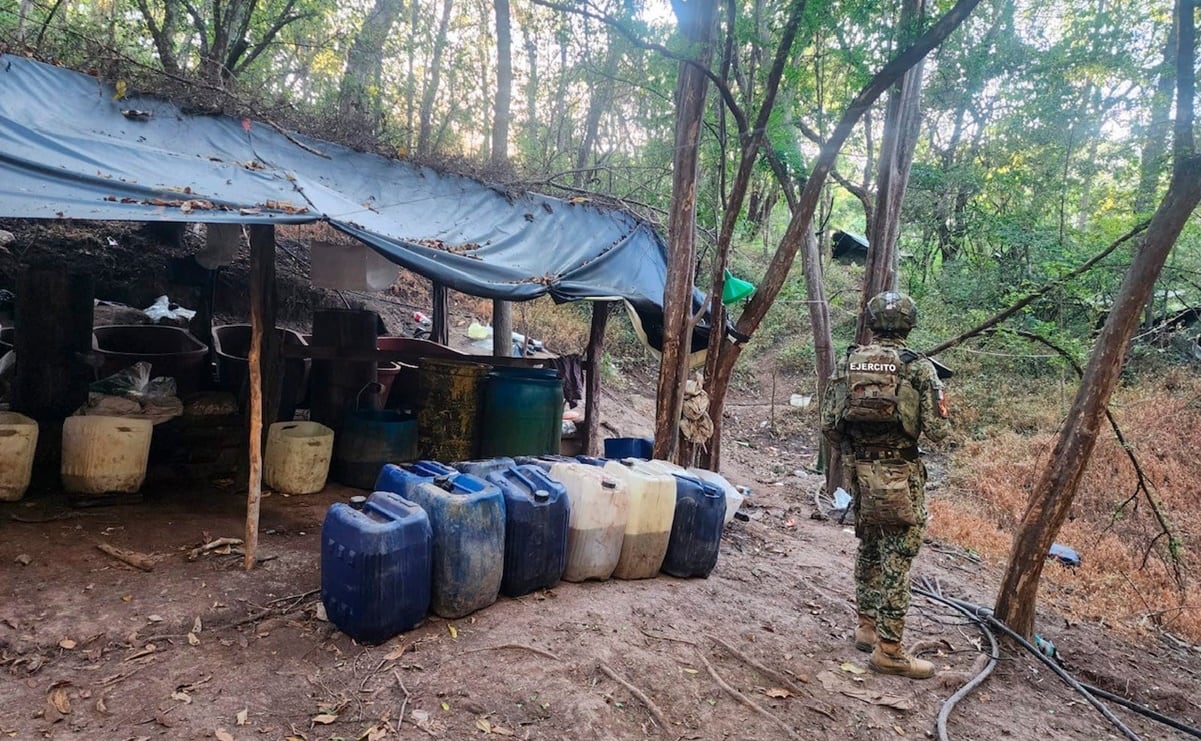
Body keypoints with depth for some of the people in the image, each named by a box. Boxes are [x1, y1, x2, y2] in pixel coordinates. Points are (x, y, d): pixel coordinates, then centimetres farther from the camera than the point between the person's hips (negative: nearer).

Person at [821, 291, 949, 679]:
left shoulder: (849, 362, 3)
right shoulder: (919, 367, -9)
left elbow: (828, 423, 2)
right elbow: (938, 429, -11)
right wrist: (937, 417, 12)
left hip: (858, 470, 5)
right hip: (899, 475, -5)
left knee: (868, 548, 20)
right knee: (896, 559, 2)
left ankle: (866, 627, 32)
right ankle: (888, 650, 8)